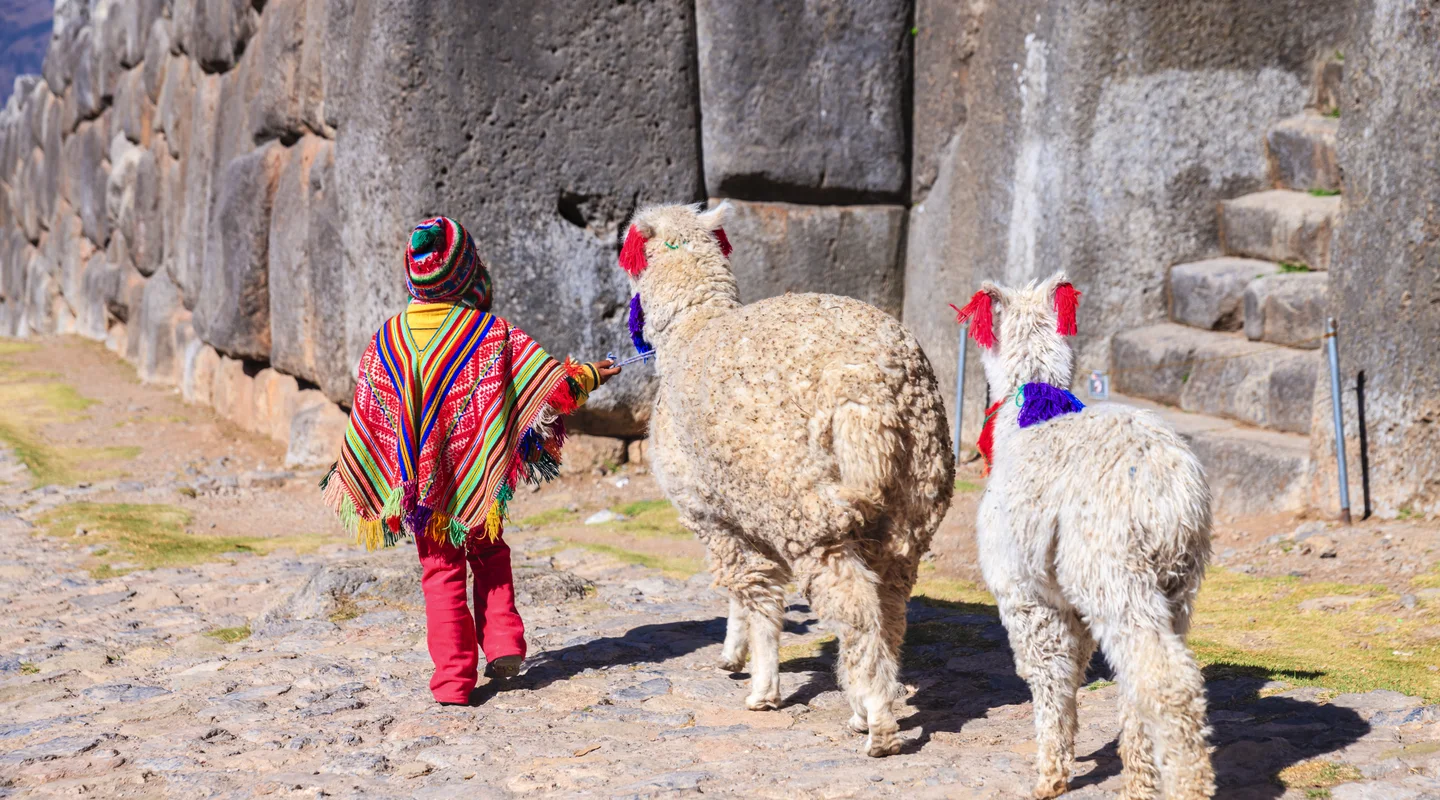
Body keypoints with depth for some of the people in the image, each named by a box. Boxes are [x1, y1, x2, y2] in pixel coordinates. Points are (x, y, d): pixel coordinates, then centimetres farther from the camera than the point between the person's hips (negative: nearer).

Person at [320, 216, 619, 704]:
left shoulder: (387, 339, -2)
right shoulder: (491, 334, -8)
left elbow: (366, 419, 3)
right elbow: (547, 377, -5)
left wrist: (347, 477, 14)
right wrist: (587, 376, 14)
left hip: (421, 482, 1)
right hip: (478, 479, -1)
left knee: (441, 574, 7)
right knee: (490, 557, 21)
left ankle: (453, 674, 2)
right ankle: (503, 641, 6)